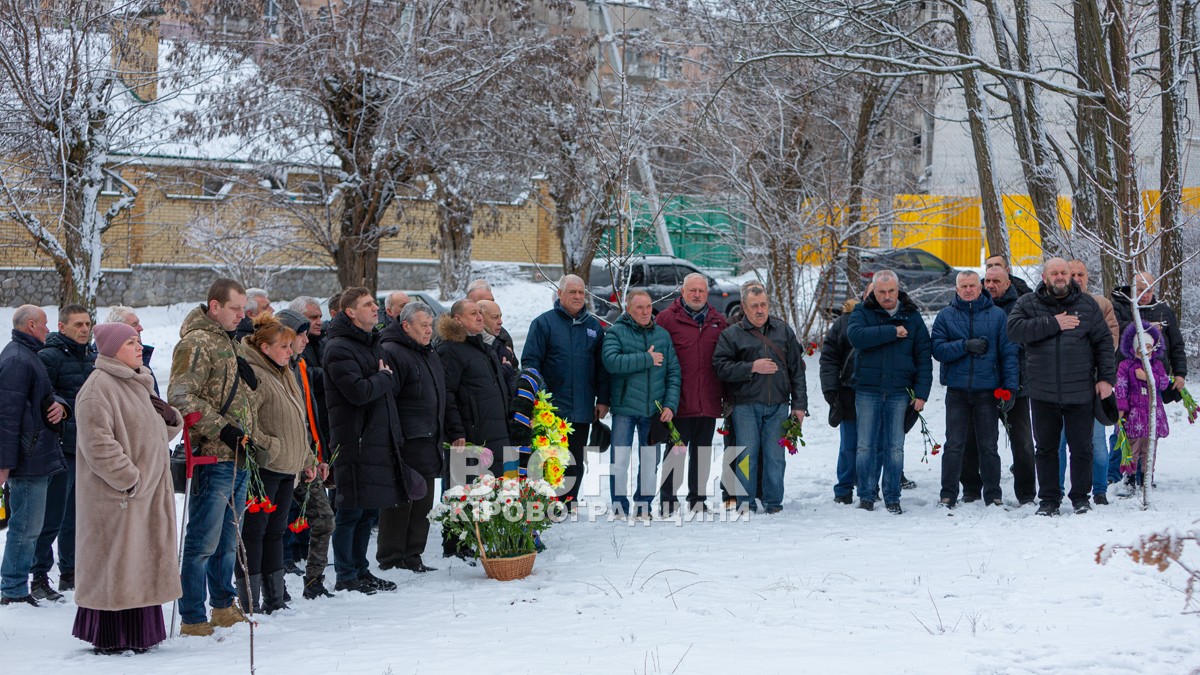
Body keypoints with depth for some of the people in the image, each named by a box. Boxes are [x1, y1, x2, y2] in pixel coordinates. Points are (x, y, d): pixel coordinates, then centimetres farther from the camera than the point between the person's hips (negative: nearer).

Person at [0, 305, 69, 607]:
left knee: (27, 527, 16)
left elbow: (44, 396, 22)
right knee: (26, 527, -6)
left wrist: (60, 405, -4)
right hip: (28, 458, -11)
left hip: (37, 458, 11)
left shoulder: (27, 356, 18)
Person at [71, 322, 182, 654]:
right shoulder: (98, 386, -13)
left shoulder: (138, 384, 17)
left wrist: (171, 419, 2)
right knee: (115, 564, -4)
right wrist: (129, 478, -20)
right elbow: (97, 443, -21)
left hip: (147, 491, 9)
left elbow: (153, 435, 23)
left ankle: (137, 633, 19)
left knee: (142, 563, 12)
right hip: (117, 495, -9)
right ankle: (110, 638, 4)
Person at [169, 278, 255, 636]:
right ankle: (192, 618, 0)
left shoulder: (229, 343, 19)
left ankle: (223, 606, 29)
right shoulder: (196, 344, -11)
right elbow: (180, 397, -20)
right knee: (203, 542, -5)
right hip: (213, 457, -9)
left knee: (227, 539, 18)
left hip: (237, 457, 10)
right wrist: (221, 428, -21)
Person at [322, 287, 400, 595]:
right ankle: (346, 576, 4)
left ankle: (360, 570, 23)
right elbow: (358, 391, -23)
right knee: (351, 511, -3)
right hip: (354, 441, -9)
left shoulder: (372, 343, 18)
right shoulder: (339, 348, -12)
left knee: (370, 509, 13)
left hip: (378, 440, 9)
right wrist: (385, 377, -5)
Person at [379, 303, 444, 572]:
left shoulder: (430, 355, 20)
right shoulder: (392, 353, -12)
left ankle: (412, 557, 21)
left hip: (428, 443, 9)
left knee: (423, 504, 12)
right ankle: (391, 560, 1)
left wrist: (441, 434, 24)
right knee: (399, 503, -5)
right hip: (405, 445, -9)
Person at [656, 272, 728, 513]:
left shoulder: (719, 322, 13)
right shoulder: (667, 318, -2)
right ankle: (668, 499, 8)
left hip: (709, 401, 5)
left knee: (702, 453, 11)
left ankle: (698, 498, 20)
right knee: (675, 452, 0)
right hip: (679, 402, -4)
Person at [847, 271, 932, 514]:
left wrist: (921, 393, -1)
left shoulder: (912, 316, 8)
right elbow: (856, 336, -19)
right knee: (866, 446, 1)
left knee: (895, 448, 2)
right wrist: (892, 332, -17)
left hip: (899, 392, 1)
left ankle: (892, 498, 10)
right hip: (867, 391, -1)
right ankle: (867, 495, 11)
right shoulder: (862, 312, 3)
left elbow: (923, 357, 7)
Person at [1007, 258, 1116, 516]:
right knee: (1046, 448, 7)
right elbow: (1014, 329, -14)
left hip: (1080, 393, 0)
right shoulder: (1027, 304, 4)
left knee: (1081, 448, 6)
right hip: (1043, 394, 0)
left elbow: (1103, 342, 6)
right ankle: (1049, 499, 18)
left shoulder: (1087, 304, 6)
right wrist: (1052, 324, -17)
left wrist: (1106, 377, -2)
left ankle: (1080, 496, 20)